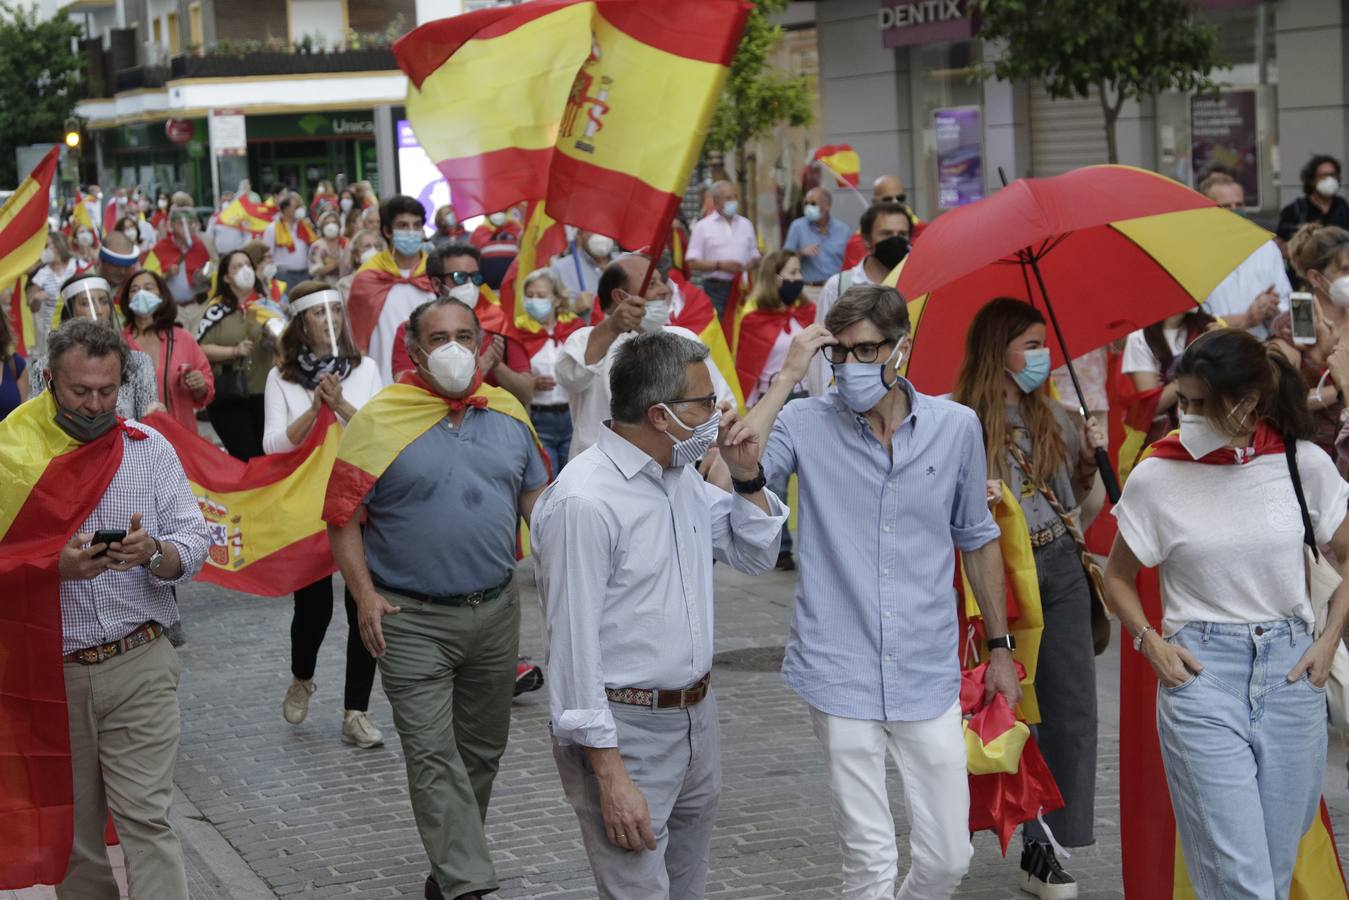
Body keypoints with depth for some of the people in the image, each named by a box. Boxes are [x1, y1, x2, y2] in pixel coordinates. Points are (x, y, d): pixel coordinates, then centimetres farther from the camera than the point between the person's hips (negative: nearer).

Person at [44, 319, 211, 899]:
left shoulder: (151, 448, 6)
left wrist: (153, 553, -20)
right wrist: (56, 568, -21)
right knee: (71, 830, 7)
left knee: (145, 819, -9)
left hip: (140, 665, 0)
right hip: (52, 672, 0)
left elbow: (194, 545, 2)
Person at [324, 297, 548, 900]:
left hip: (496, 609, 5)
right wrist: (365, 596, -15)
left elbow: (535, 495, 16)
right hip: (412, 619, -5)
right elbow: (343, 515, -7)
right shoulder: (380, 419, -8)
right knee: (432, 754, -8)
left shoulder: (508, 413, 6)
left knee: (482, 748, 13)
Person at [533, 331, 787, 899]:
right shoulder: (583, 501, -21)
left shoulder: (683, 477, 7)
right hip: (623, 732, -9)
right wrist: (610, 777, -22)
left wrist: (746, 475, 2)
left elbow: (756, 557, 20)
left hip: (697, 718, 9)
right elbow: (574, 647, -21)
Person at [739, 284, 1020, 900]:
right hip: (841, 677, -2)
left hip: (928, 680, 2)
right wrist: (788, 379, -17)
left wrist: (1000, 647, 17)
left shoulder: (956, 427, 3)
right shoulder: (807, 423, -4)